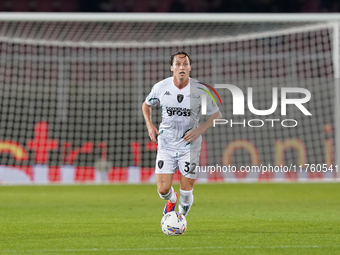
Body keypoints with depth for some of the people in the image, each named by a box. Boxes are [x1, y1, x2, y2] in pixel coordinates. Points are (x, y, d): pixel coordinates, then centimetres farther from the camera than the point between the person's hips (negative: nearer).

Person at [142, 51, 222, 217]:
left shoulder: (200, 90, -9)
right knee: (163, 189, -5)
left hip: (189, 145, -1)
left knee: (186, 191, -2)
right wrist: (149, 125, 0)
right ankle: (172, 200, 33)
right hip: (166, 145, 1)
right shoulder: (161, 87, -4)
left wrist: (200, 130, -14)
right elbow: (146, 104, 17)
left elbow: (217, 115, 1)